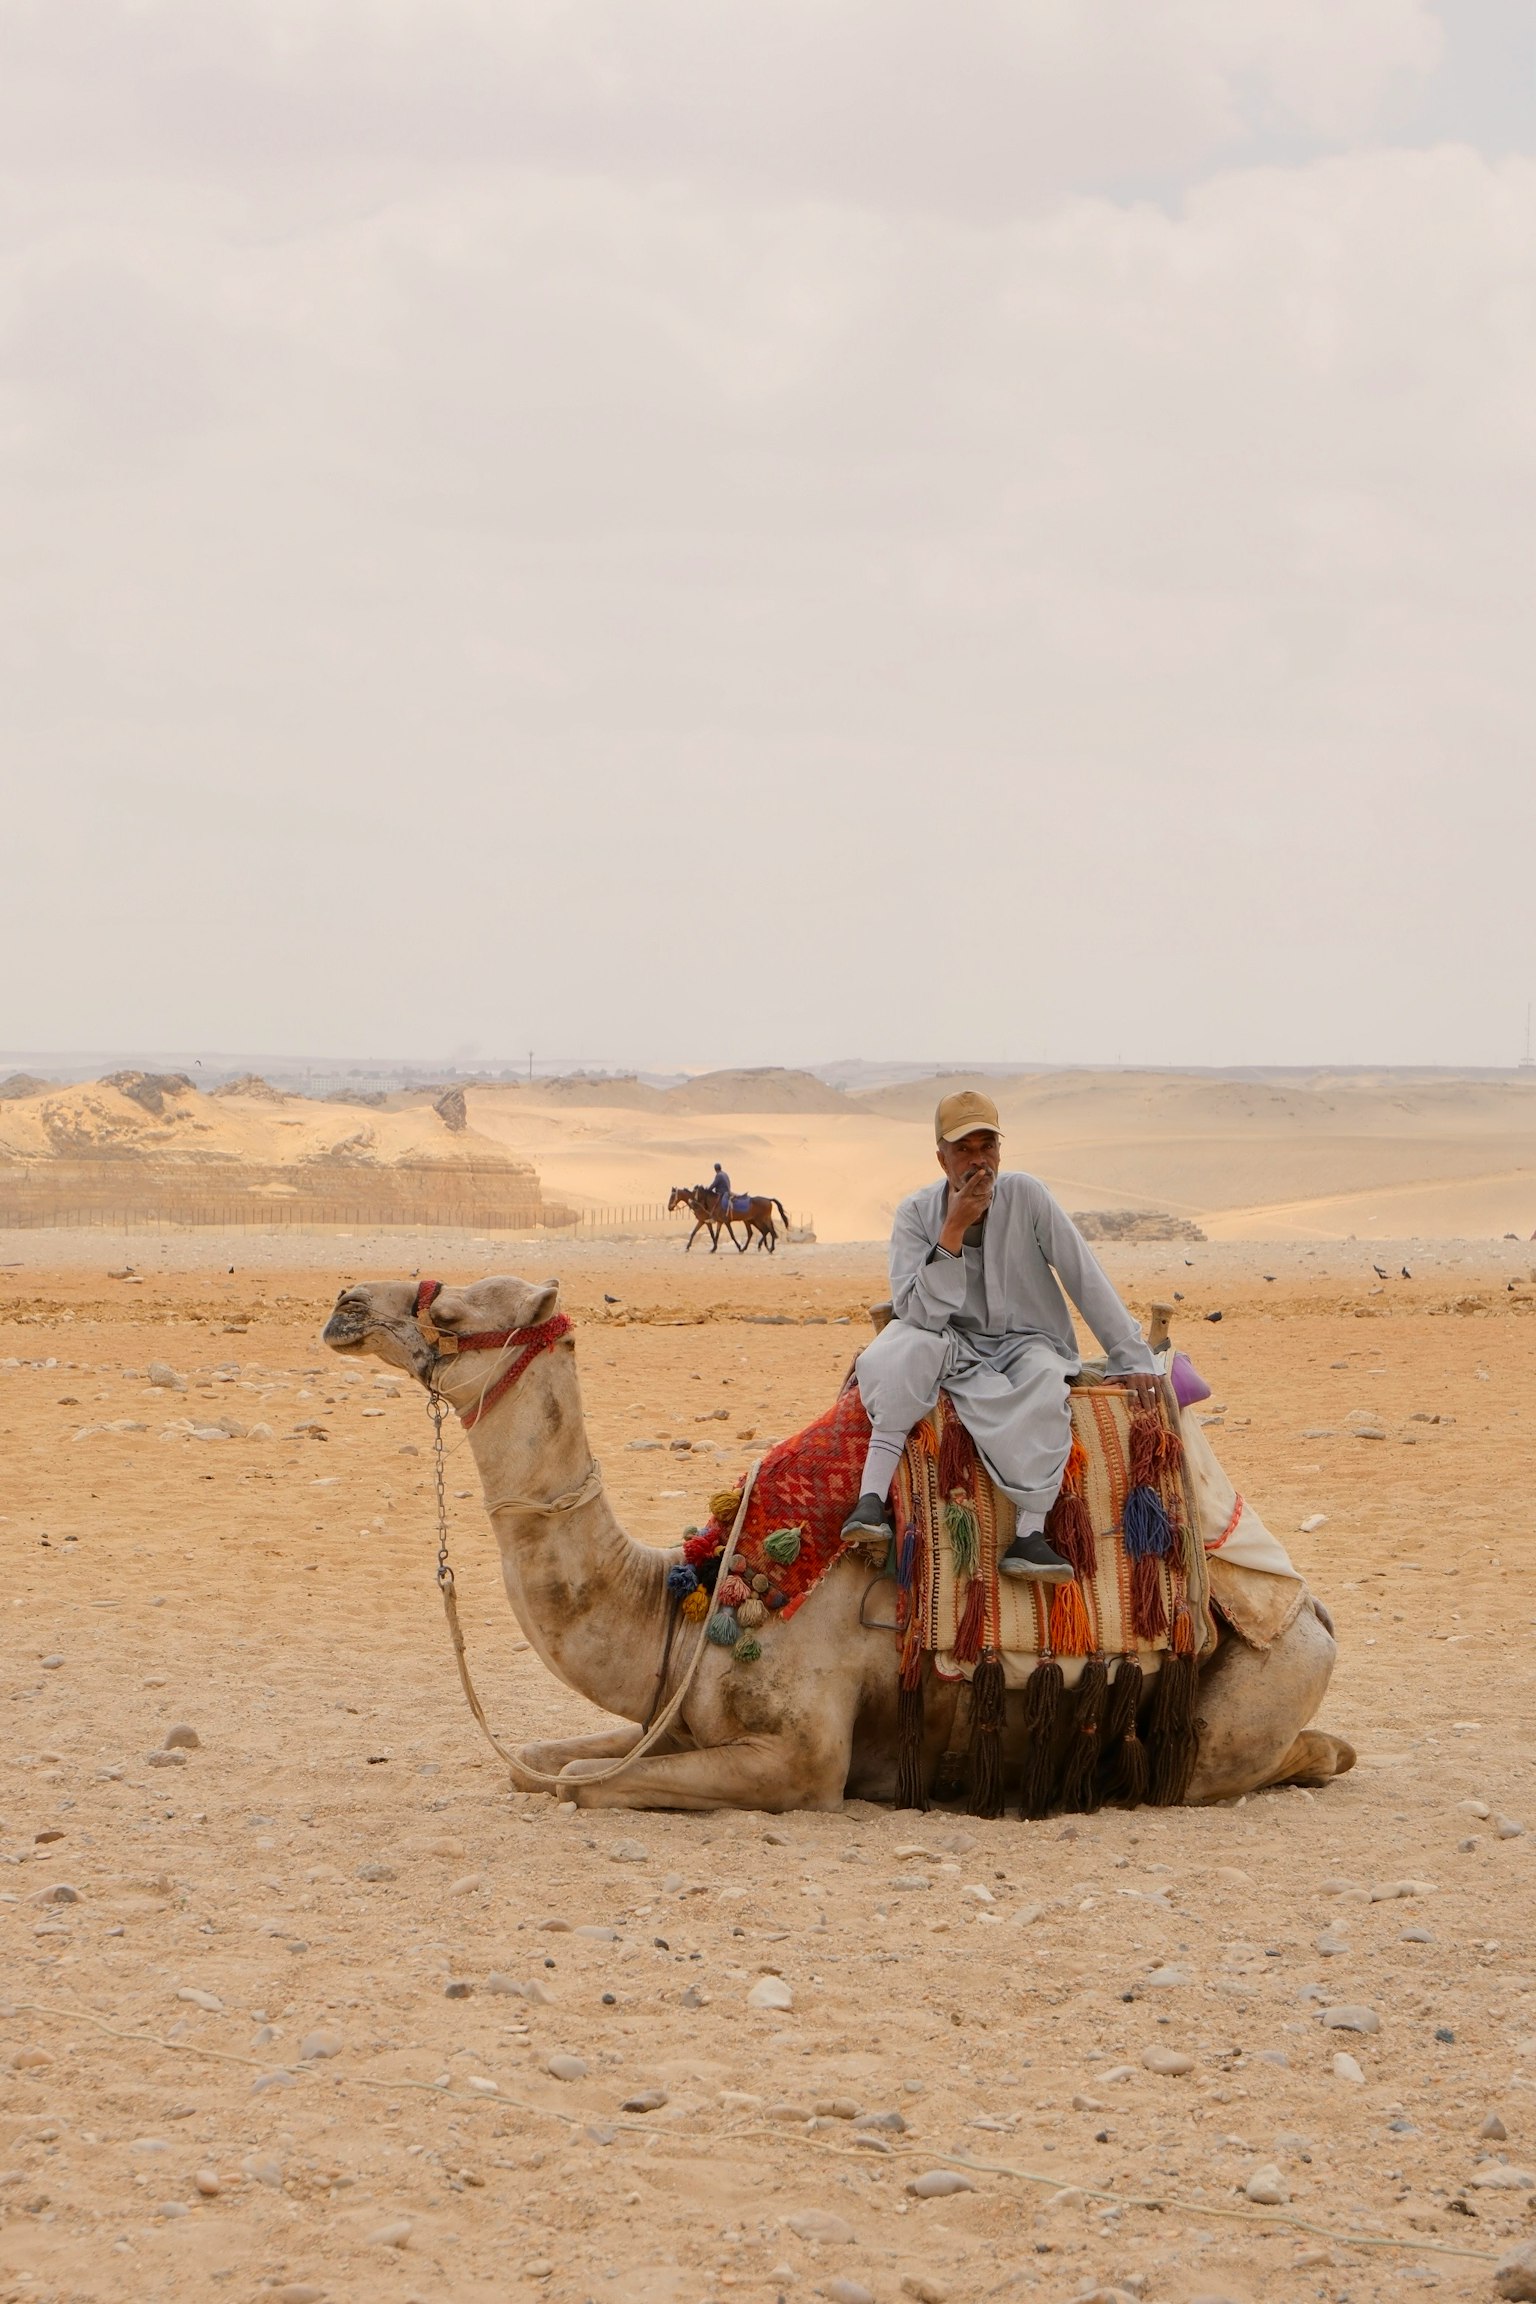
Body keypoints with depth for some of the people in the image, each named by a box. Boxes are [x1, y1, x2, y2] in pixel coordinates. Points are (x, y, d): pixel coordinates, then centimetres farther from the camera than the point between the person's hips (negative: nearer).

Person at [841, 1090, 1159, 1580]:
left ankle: (1030, 1534, -40)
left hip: (1025, 1342, 0)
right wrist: (953, 1230, -25)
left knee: (1044, 1375, -35)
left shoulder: (1025, 1195, -9)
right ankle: (872, 1498, -41)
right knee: (906, 1346, -32)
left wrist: (1132, 1358, -6)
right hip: (954, 1347, 0)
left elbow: (1087, 1280, -6)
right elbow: (920, 1313, -19)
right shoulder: (917, 1213, -7)